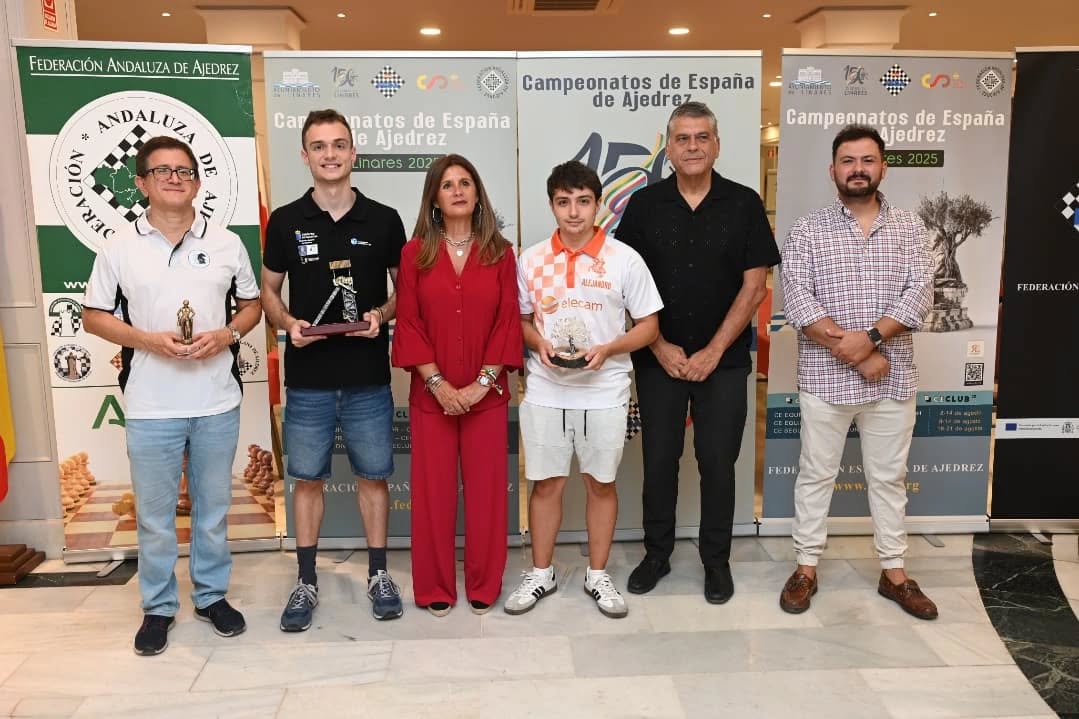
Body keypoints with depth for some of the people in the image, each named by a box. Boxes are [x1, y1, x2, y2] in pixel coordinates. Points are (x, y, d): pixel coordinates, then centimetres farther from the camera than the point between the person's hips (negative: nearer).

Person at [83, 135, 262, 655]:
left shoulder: (226, 243, 4)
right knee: (154, 513, 8)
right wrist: (148, 340, -13)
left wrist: (227, 334, -11)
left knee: (214, 506, 13)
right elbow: (94, 316, 4)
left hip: (218, 402, 1)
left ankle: (212, 595, 30)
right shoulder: (119, 247, 0)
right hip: (150, 406, -1)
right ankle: (158, 607, 25)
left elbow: (252, 304, 10)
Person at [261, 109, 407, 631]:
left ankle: (378, 573, 26)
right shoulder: (286, 221, 2)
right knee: (307, 478, 10)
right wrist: (288, 323, -11)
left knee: (373, 476, 10)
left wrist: (381, 314, -13)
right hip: (307, 379, 1)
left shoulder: (383, 220, 0)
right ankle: (306, 581, 24)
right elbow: (268, 290, 9)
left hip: (369, 377, 0)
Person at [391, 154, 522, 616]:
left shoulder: (500, 252, 3)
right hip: (431, 395, 0)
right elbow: (408, 324, -2)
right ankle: (435, 588, 22)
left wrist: (482, 383, -10)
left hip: (487, 394, 0)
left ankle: (483, 586, 23)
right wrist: (437, 383, -11)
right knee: (433, 490, 6)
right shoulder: (415, 253, 2)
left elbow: (508, 322, -2)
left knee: (486, 488, 6)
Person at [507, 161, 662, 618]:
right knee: (545, 483, 10)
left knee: (600, 482, 11)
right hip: (545, 392, 2)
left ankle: (598, 575, 27)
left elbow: (648, 326, -1)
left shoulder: (624, 259, -5)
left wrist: (608, 349, -17)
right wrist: (538, 342, -10)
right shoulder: (531, 259, 2)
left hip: (604, 393, -1)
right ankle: (541, 573, 27)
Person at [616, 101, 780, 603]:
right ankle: (656, 553, 25)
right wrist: (660, 348, -6)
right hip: (659, 359, 1)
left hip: (724, 359, -1)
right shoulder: (644, 205, 1)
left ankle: (717, 560, 23)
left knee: (718, 462, 7)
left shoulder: (744, 204, -1)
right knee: (658, 460, 8)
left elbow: (754, 286, -4)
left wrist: (713, 351, -10)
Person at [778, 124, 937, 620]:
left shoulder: (909, 228, 6)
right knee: (816, 474, 8)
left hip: (893, 377, 2)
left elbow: (919, 294, -5)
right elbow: (796, 300, -12)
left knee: (889, 476, 13)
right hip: (825, 377, -2)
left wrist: (870, 338, -20)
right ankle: (806, 568, 21)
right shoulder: (807, 230, -1)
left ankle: (894, 572, 27)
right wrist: (851, 352, -17)